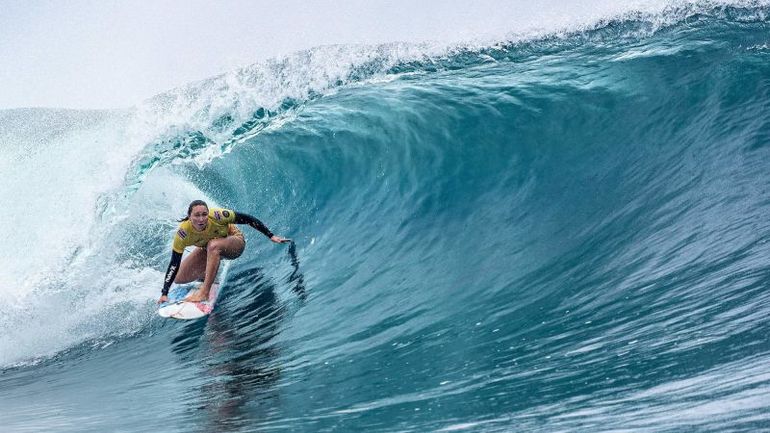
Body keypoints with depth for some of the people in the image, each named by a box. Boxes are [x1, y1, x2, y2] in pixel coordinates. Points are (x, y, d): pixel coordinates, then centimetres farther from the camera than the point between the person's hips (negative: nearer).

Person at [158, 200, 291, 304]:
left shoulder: (216, 216, -35)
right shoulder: (183, 233, -30)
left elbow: (248, 219, -24)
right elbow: (174, 265, -25)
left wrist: (271, 236, -25)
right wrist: (164, 293, -30)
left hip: (235, 243, -4)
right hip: (208, 249, 4)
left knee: (213, 245, -38)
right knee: (179, 279, -3)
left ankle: (205, 292, -33)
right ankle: (210, 275, 23)